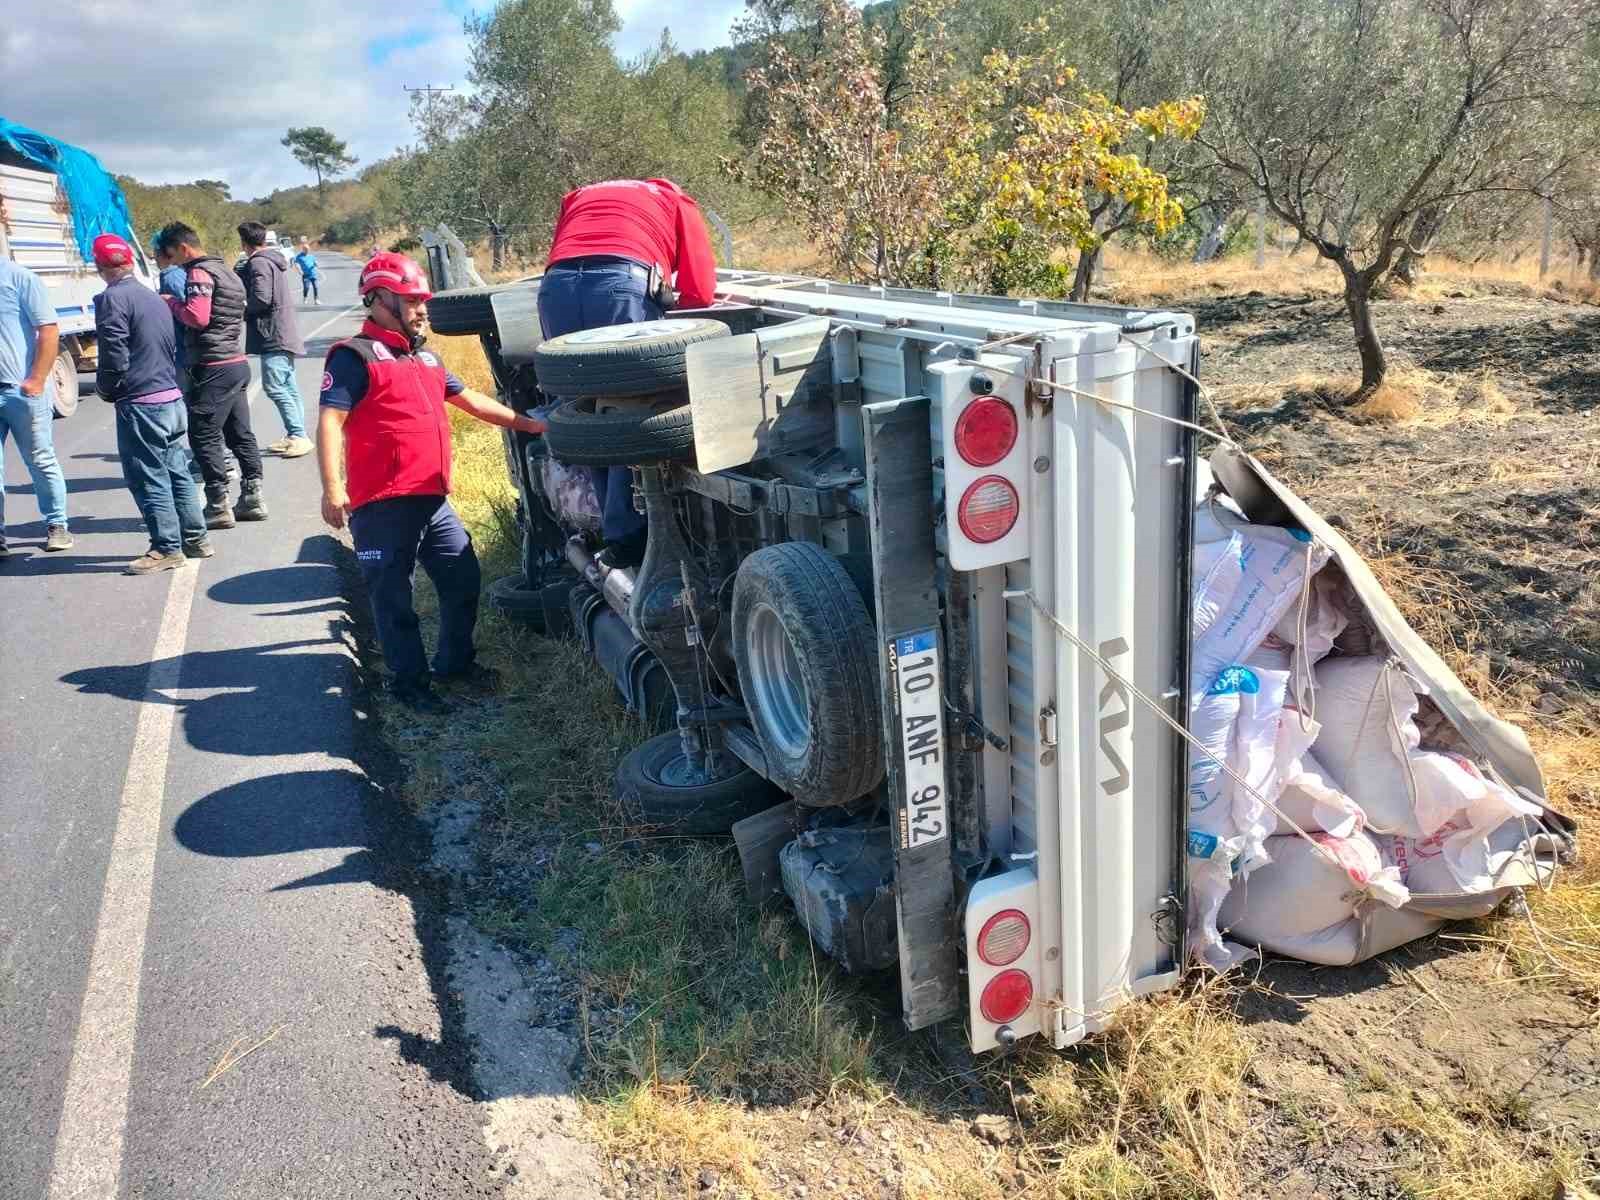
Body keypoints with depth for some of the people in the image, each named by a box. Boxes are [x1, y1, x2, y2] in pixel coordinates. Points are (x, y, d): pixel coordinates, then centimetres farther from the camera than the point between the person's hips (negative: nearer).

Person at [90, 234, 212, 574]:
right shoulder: (153, 297, 14)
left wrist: (105, 389, 1)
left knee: (148, 479, -1)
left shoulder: (112, 299, -12)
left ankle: (167, 549, 3)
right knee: (176, 472, 15)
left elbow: (114, 357, -16)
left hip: (140, 404, -8)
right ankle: (195, 539, 20)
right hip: (172, 397, 8)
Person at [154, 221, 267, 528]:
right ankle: (252, 498, 17)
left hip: (214, 368, -10)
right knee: (240, 433, 13)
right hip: (237, 363, 10)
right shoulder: (225, 270, 19)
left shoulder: (199, 273, -11)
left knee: (204, 435, -4)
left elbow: (197, 316, -22)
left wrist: (171, 303, -5)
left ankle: (218, 507, -2)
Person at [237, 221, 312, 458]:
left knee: (275, 387, -11)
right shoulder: (274, 258, 17)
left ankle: (298, 435, -14)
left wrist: (242, 309, -4)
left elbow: (261, 299, -21)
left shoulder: (258, 263, -13)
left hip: (273, 334, -10)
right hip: (284, 332, 10)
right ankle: (294, 435, 16)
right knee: (288, 387, 12)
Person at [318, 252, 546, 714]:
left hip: (433, 500, 8)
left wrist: (525, 423, 27)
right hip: (382, 506, -8)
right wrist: (332, 488, -23)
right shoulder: (355, 356, -6)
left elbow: (471, 401, 29)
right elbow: (330, 421, -14)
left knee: (463, 579, 14)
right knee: (393, 598, 1)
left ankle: (455, 662, 31)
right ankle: (410, 682, 12)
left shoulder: (426, 359, 21)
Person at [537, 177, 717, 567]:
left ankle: (614, 525, 17)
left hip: (556, 285, 4)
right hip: (624, 282, -4)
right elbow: (700, 292, 15)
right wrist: (663, 302, 36)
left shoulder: (578, 197, 39)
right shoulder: (677, 202, 27)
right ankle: (625, 535, 1)